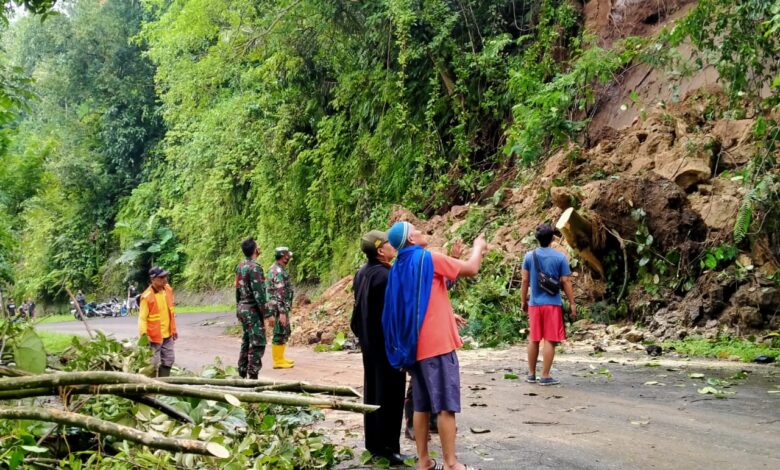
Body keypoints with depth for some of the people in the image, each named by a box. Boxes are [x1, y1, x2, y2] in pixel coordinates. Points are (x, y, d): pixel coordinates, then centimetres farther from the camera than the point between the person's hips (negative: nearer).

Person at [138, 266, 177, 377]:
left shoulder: (168, 289, 0)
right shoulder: (147, 297, -21)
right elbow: (142, 317, -19)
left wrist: (173, 329, 16)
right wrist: (143, 335, -28)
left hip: (168, 335, 7)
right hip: (154, 336, -7)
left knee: (168, 360, 16)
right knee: (154, 363, 1)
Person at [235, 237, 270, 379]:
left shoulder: (240, 266, 9)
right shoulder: (254, 267, -19)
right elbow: (259, 293, -21)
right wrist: (267, 313, -16)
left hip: (242, 308, 9)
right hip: (253, 310, -9)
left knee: (246, 342, 16)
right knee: (257, 344, -5)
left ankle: (242, 374, 19)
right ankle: (253, 376, -5)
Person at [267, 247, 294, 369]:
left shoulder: (275, 268, 13)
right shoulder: (278, 271, -19)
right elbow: (279, 294, -23)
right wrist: (282, 313, -25)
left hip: (283, 307, 10)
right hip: (280, 308, -10)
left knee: (285, 333, 17)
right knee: (280, 334, -3)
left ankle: (280, 358, 24)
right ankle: (278, 361, 3)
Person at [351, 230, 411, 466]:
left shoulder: (362, 273, 7)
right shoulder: (386, 276, -21)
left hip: (369, 343, 9)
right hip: (388, 344, -9)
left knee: (373, 393, 15)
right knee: (389, 396, -2)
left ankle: (374, 444, 23)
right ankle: (388, 449, 3)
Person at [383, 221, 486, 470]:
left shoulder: (398, 268, 13)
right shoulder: (428, 258, -10)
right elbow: (471, 269, -5)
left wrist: (447, 316, 29)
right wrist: (479, 246, 14)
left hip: (414, 345, 8)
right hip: (437, 344, -8)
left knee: (422, 405, 11)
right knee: (446, 405, -3)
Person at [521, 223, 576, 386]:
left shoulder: (529, 256, 1)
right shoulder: (560, 257, -6)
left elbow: (525, 281, 4)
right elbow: (566, 282, -5)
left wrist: (523, 301, 14)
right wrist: (572, 303, 2)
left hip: (534, 303, 3)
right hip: (553, 304, -3)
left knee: (533, 339, 12)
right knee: (550, 340, 0)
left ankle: (531, 374, 20)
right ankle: (545, 376, 1)